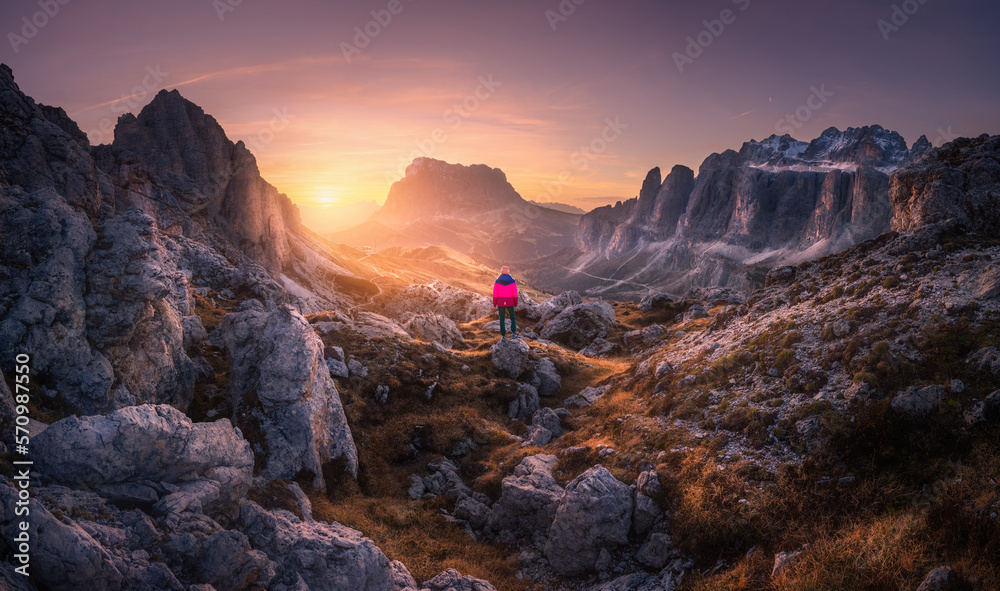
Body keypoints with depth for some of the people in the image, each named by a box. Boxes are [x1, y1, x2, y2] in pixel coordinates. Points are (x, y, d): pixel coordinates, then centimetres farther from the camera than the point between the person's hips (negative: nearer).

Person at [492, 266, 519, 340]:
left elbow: (495, 294, -7)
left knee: (502, 319, 10)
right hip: (509, 302, 0)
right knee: (512, 317, 19)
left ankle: (503, 336, 9)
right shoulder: (512, 281, -9)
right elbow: (515, 294, -7)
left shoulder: (497, 281, -9)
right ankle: (513, 333, 8)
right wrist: (515, 304, 3)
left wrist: (495, 304, 2)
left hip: (500, 302, 0)